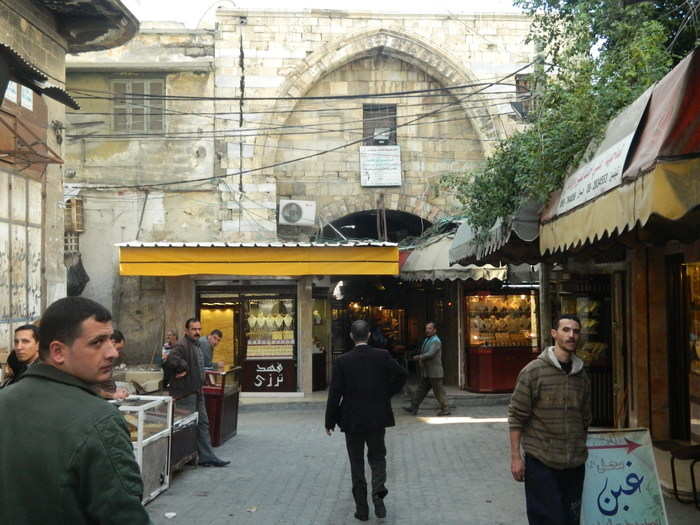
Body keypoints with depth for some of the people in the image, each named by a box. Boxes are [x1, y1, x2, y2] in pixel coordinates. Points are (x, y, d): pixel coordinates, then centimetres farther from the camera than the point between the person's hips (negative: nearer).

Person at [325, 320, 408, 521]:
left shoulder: (342, 361, -9)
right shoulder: (382, 356, -6)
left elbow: (335, 393, -8)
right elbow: (401, 375, -6)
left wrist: (330, 421, 0)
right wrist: (387, 393, 9)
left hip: (352, 420, -1)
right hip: (377, 418, 1)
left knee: (356, 463, 11)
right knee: (377, 457, 16)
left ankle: (362, 508, 12)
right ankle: (378, 494, -7)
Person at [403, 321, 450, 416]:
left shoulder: (436, 341, -14)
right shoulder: (427, 340, 15)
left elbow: (430, 354, -25)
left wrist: (419, 357, -18)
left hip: (434, 372, -9)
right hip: (426, 373, 9)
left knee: (439, 391, -2)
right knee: (421, 389, 7)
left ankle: (445, 409, 8)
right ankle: (413, 408, 8)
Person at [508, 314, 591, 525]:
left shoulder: (582, 375, 9)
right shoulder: (533, 371, -7)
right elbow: (516, 416, -7)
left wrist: (582, 451, 16)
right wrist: (515, 456, -10)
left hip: (575, 464, 5)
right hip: (541, 463, -5)